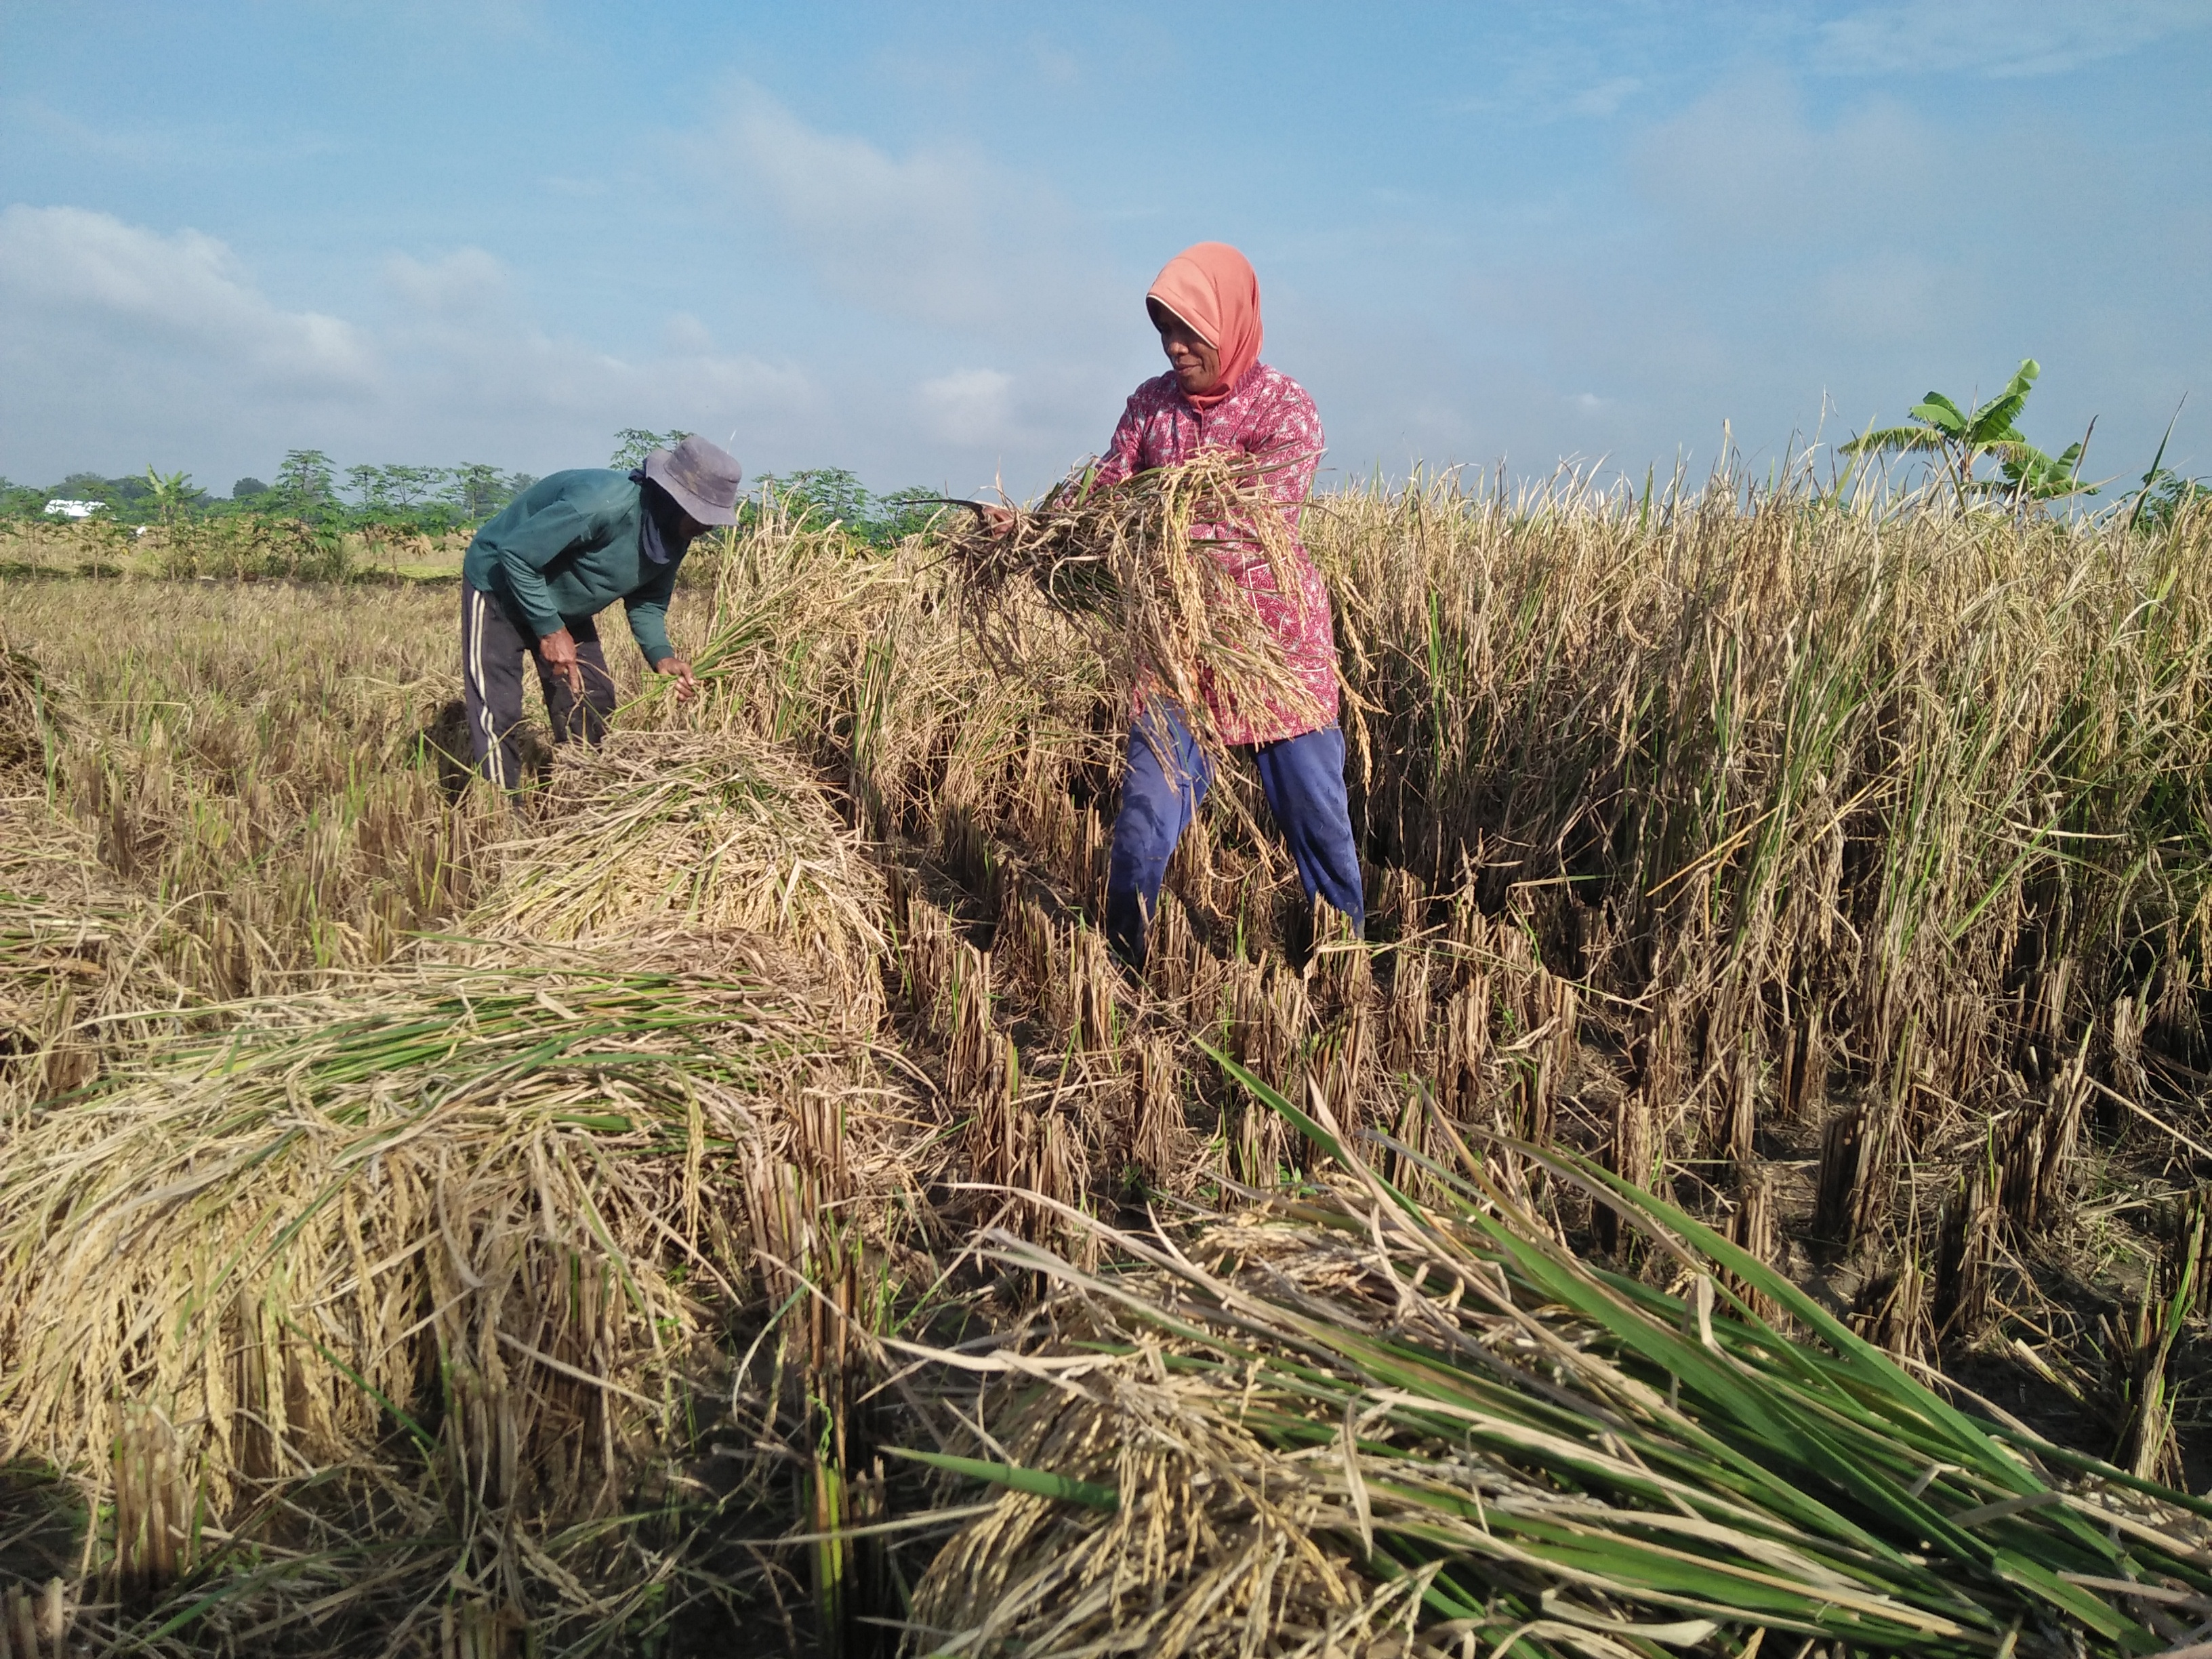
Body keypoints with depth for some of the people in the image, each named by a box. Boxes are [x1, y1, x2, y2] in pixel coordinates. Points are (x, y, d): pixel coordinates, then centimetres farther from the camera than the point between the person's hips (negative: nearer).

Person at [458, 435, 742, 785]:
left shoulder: (673, 538, -11)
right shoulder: (602, 503, -38)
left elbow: (647, 604, 1)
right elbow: (515, 554, -32)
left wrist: (661, 654, -18)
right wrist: (549, 629, -28)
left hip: (566, 605, 8)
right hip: (501, 587, -8)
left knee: (593, 702, 7)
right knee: (498, 714, -13)